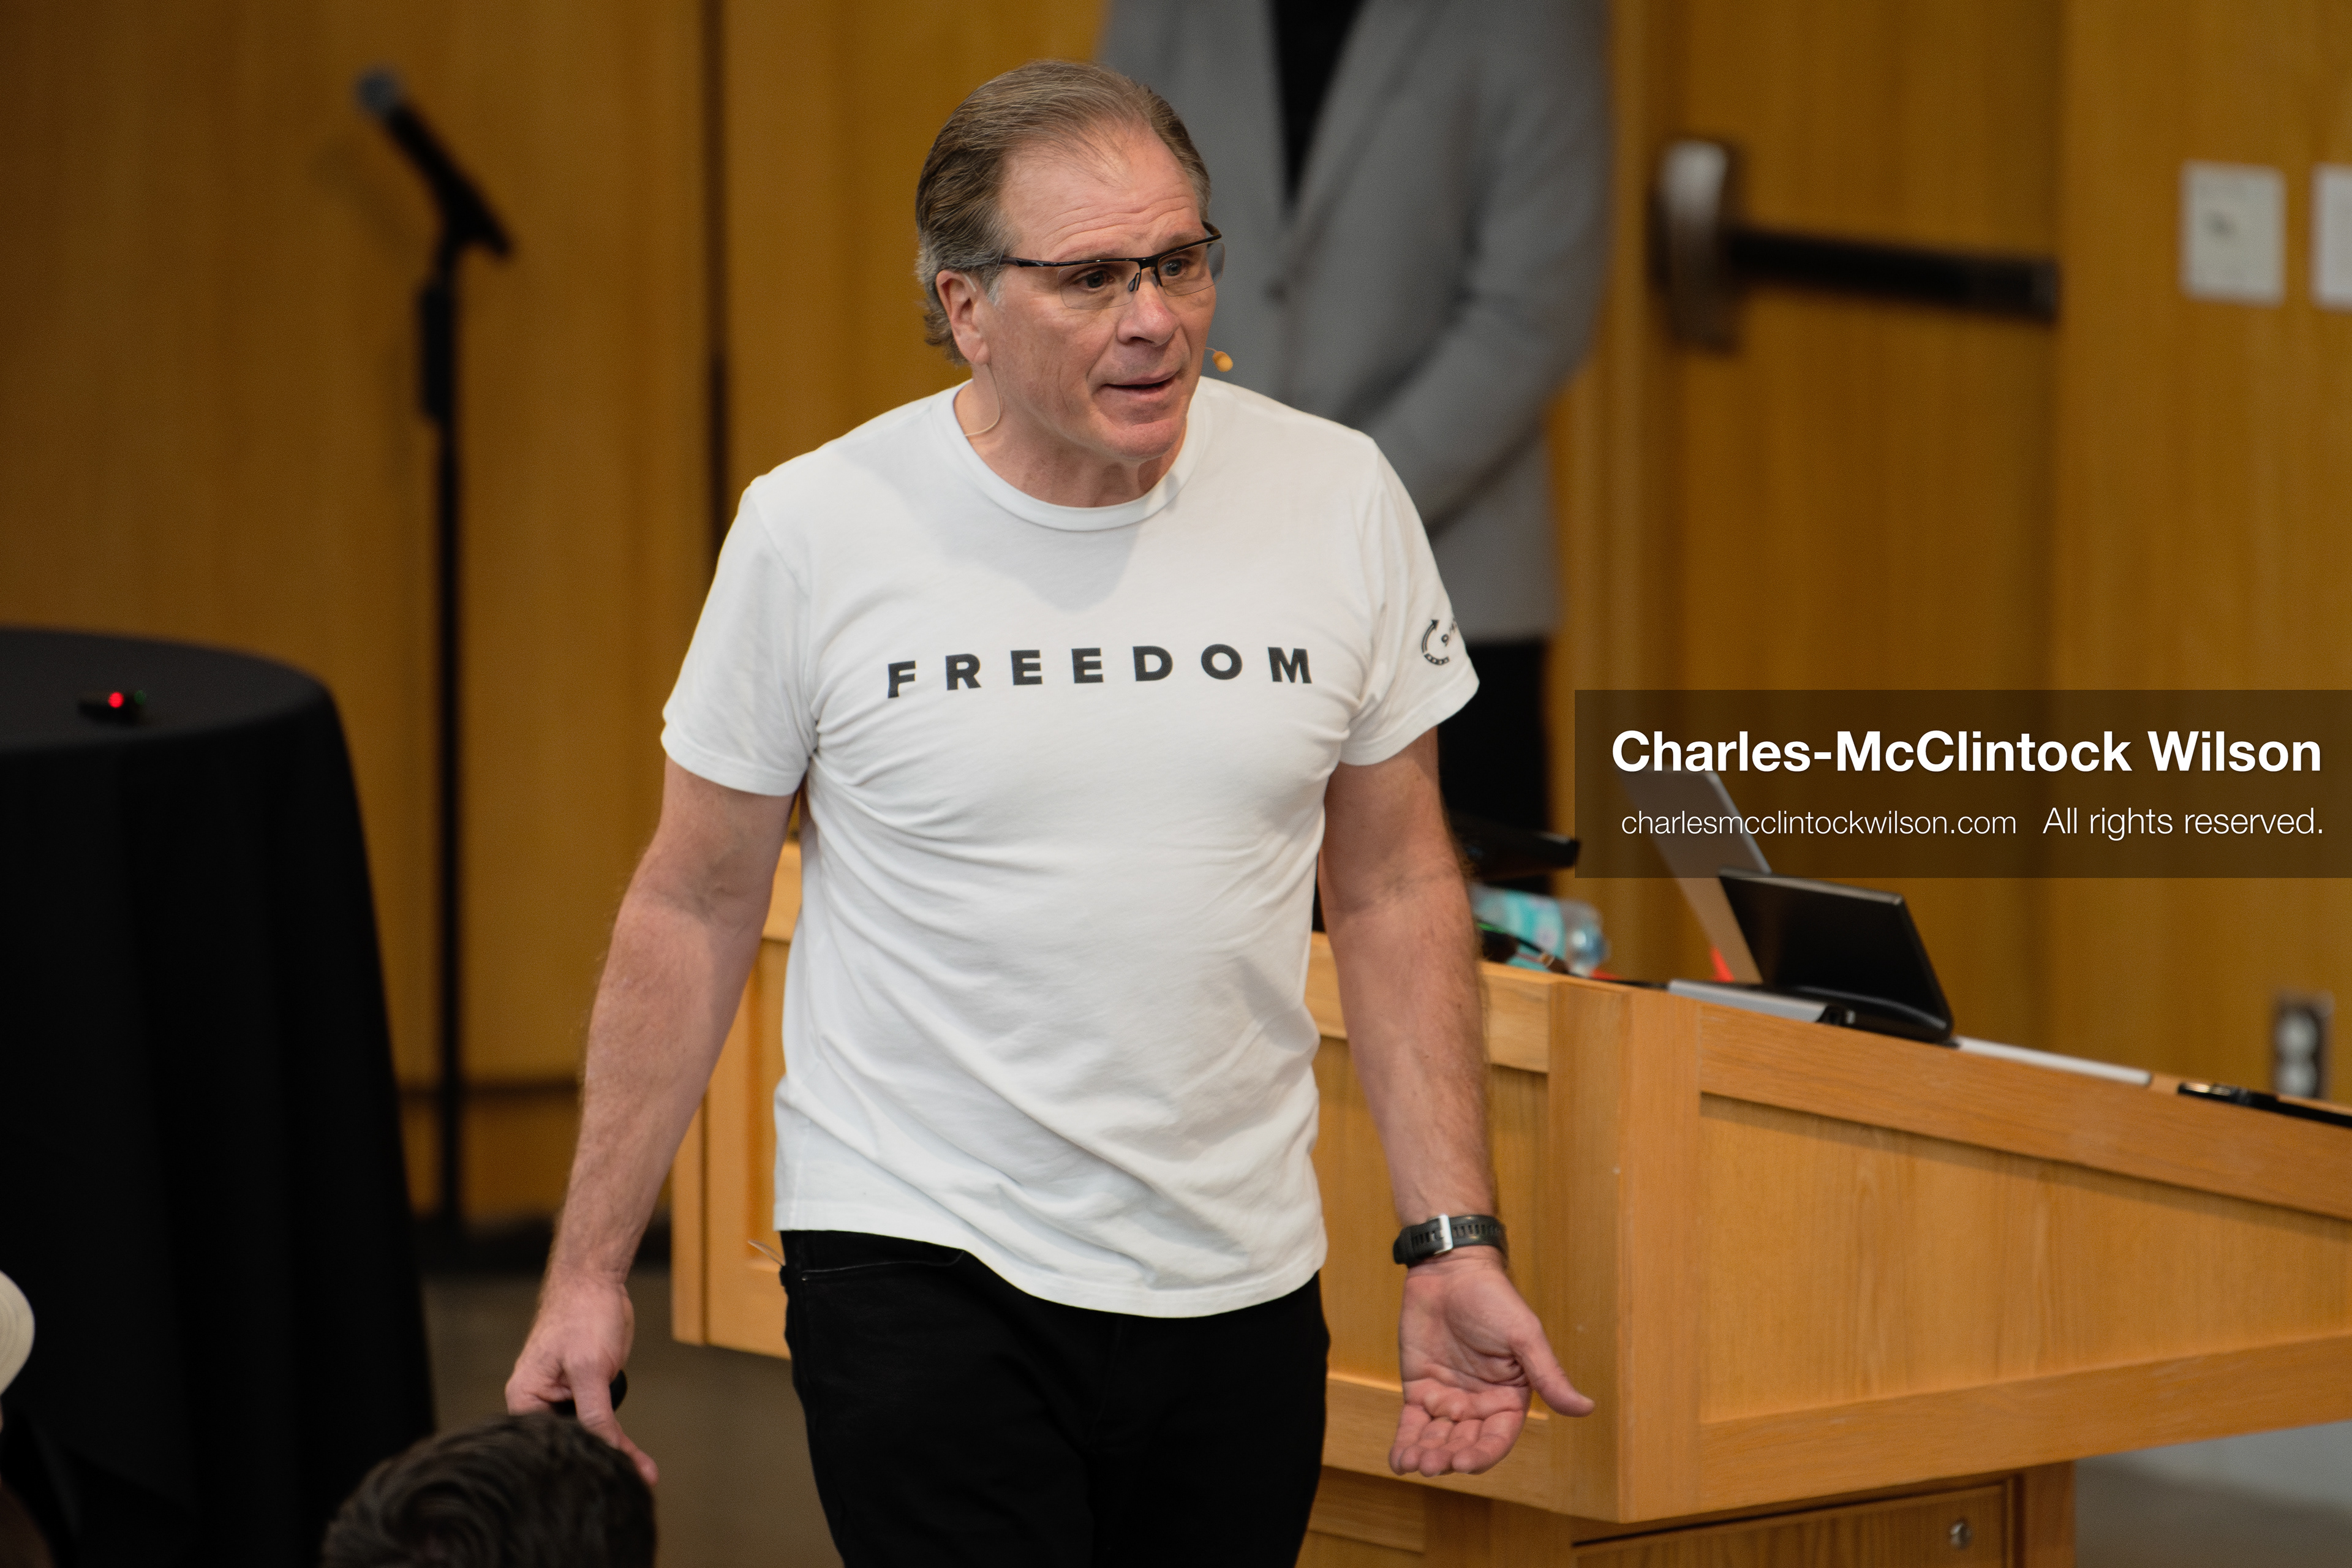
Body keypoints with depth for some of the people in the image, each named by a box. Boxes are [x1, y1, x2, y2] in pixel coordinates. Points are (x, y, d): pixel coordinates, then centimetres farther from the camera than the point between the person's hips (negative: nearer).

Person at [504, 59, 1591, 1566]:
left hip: (1241, 1281, 3)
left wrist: (1457, 1244, 1)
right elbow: (696, 908, 1)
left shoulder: (1338, 502, -1)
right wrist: (590, 1272, 1)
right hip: (918, 1264, -3)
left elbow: (1394, 889, 7)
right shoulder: (817, 532, -7)